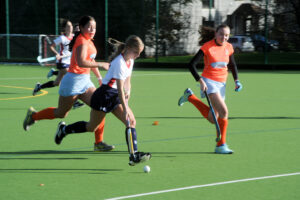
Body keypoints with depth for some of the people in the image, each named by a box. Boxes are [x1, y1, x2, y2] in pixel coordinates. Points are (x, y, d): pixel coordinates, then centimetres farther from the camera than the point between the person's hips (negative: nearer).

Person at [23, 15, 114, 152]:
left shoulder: (88, 41, 11)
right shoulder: (82, 41, -19)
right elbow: (81, 62, -34)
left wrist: (99, 77, 22)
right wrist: (101, 65, -32)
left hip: (85, 81, 9)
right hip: (74, 81, -9)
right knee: (61, 113, 6)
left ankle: (99, 143, 0)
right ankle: (33, 116, 30)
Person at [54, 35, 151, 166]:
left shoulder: (130, 61, 5)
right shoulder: (119, 63, -24)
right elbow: (120, 89, -26)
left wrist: (128, 92, 2)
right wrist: (125, 109, -26)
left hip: (115, 96, 9)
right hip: (104, 95, -9)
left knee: (132, 121, -8)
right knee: (91, 127, 5)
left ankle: (134, 155, -15)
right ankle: (64, 129, 29)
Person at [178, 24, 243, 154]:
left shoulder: (228, 47, 4)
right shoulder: (207, 47, -12)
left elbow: (232, 65, 21)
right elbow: (191, 64, -13)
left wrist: (236, 81, 8)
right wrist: (200, 81, -22)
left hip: (221, 84, 7)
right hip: (209, 81, -6)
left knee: (212, 119, 8)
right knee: (223, 111, -23)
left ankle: (190, 96, 28)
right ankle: (221, 145, -11)